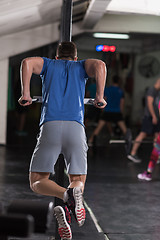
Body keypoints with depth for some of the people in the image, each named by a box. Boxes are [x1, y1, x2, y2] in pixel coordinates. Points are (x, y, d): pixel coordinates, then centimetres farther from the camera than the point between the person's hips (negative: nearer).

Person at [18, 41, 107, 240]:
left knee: (37, 181, 5)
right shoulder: (80, 66, 26)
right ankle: (75, 192, -29)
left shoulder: (49, 64, 26)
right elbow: (100, 65, 3)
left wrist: (25, 94, 6)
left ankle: (65, 195, -27)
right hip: (75, 126, 1)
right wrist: (99, 96, 6)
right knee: (78, 181, 9)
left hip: (50, 125, -1)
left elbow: (27, 62, 4)